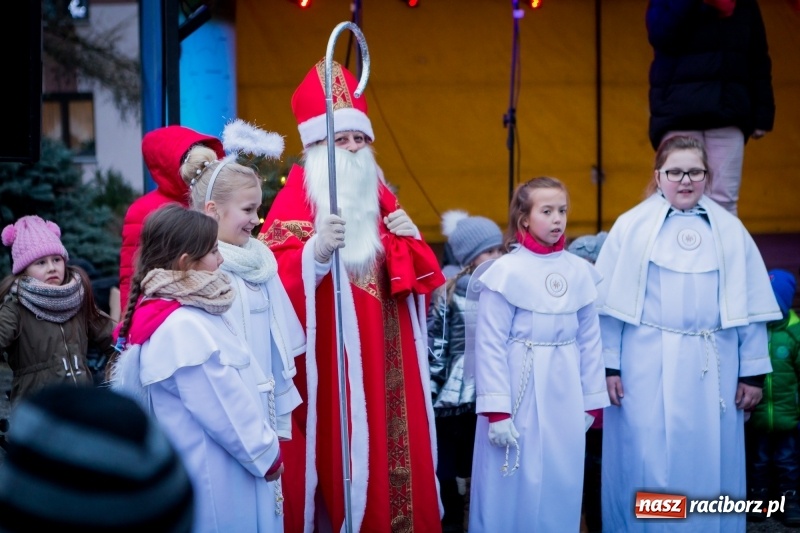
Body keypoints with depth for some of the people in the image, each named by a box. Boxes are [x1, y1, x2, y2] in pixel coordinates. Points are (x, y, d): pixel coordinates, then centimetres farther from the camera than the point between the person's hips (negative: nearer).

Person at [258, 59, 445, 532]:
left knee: (395, 450, 8)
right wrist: (317, 249, -37)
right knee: (342, 451, -7)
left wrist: (411, 239, 0)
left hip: (387, 360, 6)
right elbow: (277, 278, -20)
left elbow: (417, 278, 19)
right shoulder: (297, 198, -6)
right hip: (332, 363, -6)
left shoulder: (380, 196, 14)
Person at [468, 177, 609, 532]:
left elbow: (589, 340, 10)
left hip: (565, 396, 4)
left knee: (560, 485, 10)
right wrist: (496, 410, -14)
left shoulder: (580, 272, 5)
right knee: (515, 487, 2)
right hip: (520, 393, -4)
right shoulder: (506, 272, -8)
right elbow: (490, 346, -9)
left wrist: (591, 402, 9)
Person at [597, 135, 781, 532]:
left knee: (708, 464, 7)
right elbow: (608, 303, -1)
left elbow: (751, 306, 7)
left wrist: (753, 372, 5)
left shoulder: (729, 230, 6)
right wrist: (608, 366, -4)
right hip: (647, 369, -2)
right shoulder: (631, 226, 0)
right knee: (648, 466, 2)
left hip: (712, 371, 2)